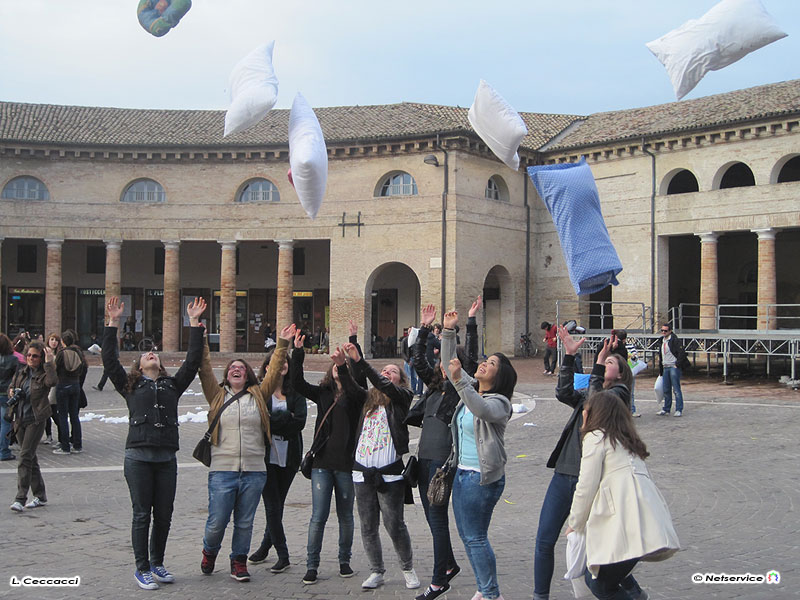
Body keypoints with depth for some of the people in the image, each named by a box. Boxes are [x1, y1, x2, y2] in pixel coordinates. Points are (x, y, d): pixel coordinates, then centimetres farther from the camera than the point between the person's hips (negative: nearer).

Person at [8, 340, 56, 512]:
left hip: (36, 420, -6)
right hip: (20, 419, 6)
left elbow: (53, 382, -30)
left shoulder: (44, 374, -7)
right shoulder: (20, 373, 10)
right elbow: (10, 387, 22)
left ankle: (21, 499, -10)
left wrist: (49, 363, -25)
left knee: (25, 457, -12)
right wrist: (11, 392, 0)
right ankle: (40, 496, 22)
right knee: (31, 458, 12)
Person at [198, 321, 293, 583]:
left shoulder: (259, 395, 11)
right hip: (222, 470, -1)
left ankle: (239, 561, 27)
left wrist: (282, 345, -4)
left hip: (254, 471, 1)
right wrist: (200, 340, -8)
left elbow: (274, 372, 4)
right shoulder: (217, 395, 8)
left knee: (245, 523, 9)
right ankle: (209, 551, 31)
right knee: (217, 522, 2)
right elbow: (205, 370, 0)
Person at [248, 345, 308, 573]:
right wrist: (286, 419, -13)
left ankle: (265, 546, 30)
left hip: (289, 457, 3)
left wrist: (273, 423, -13)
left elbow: (300, 422, -7)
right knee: (273, 505, -2)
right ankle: (282, 555, 7)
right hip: (266, 455, -3)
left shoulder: (295, 392, 6)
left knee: (277, 504, 12)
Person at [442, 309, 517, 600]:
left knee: (476, 537, -4)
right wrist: (448, 331, 2)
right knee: (466, 535, 16)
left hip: (482, 477, -9)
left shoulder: (499, 403, -16)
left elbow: (481, 410, -39)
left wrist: (459, 381, -50)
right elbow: (450, 364, 13)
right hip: (462, 472, 9)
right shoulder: (471, 389, 9)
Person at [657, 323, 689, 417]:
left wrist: (677, 365, -16)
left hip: (674, 367, -8)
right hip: (665, 368, 8)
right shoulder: (662, 341, 17)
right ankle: (666, 409, 18)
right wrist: (660, 370, 21)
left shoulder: (675, 340, -9)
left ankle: (679, 410, -4)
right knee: (666, 390, 10)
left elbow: (682, 353, -16)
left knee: (676, 389, -7)